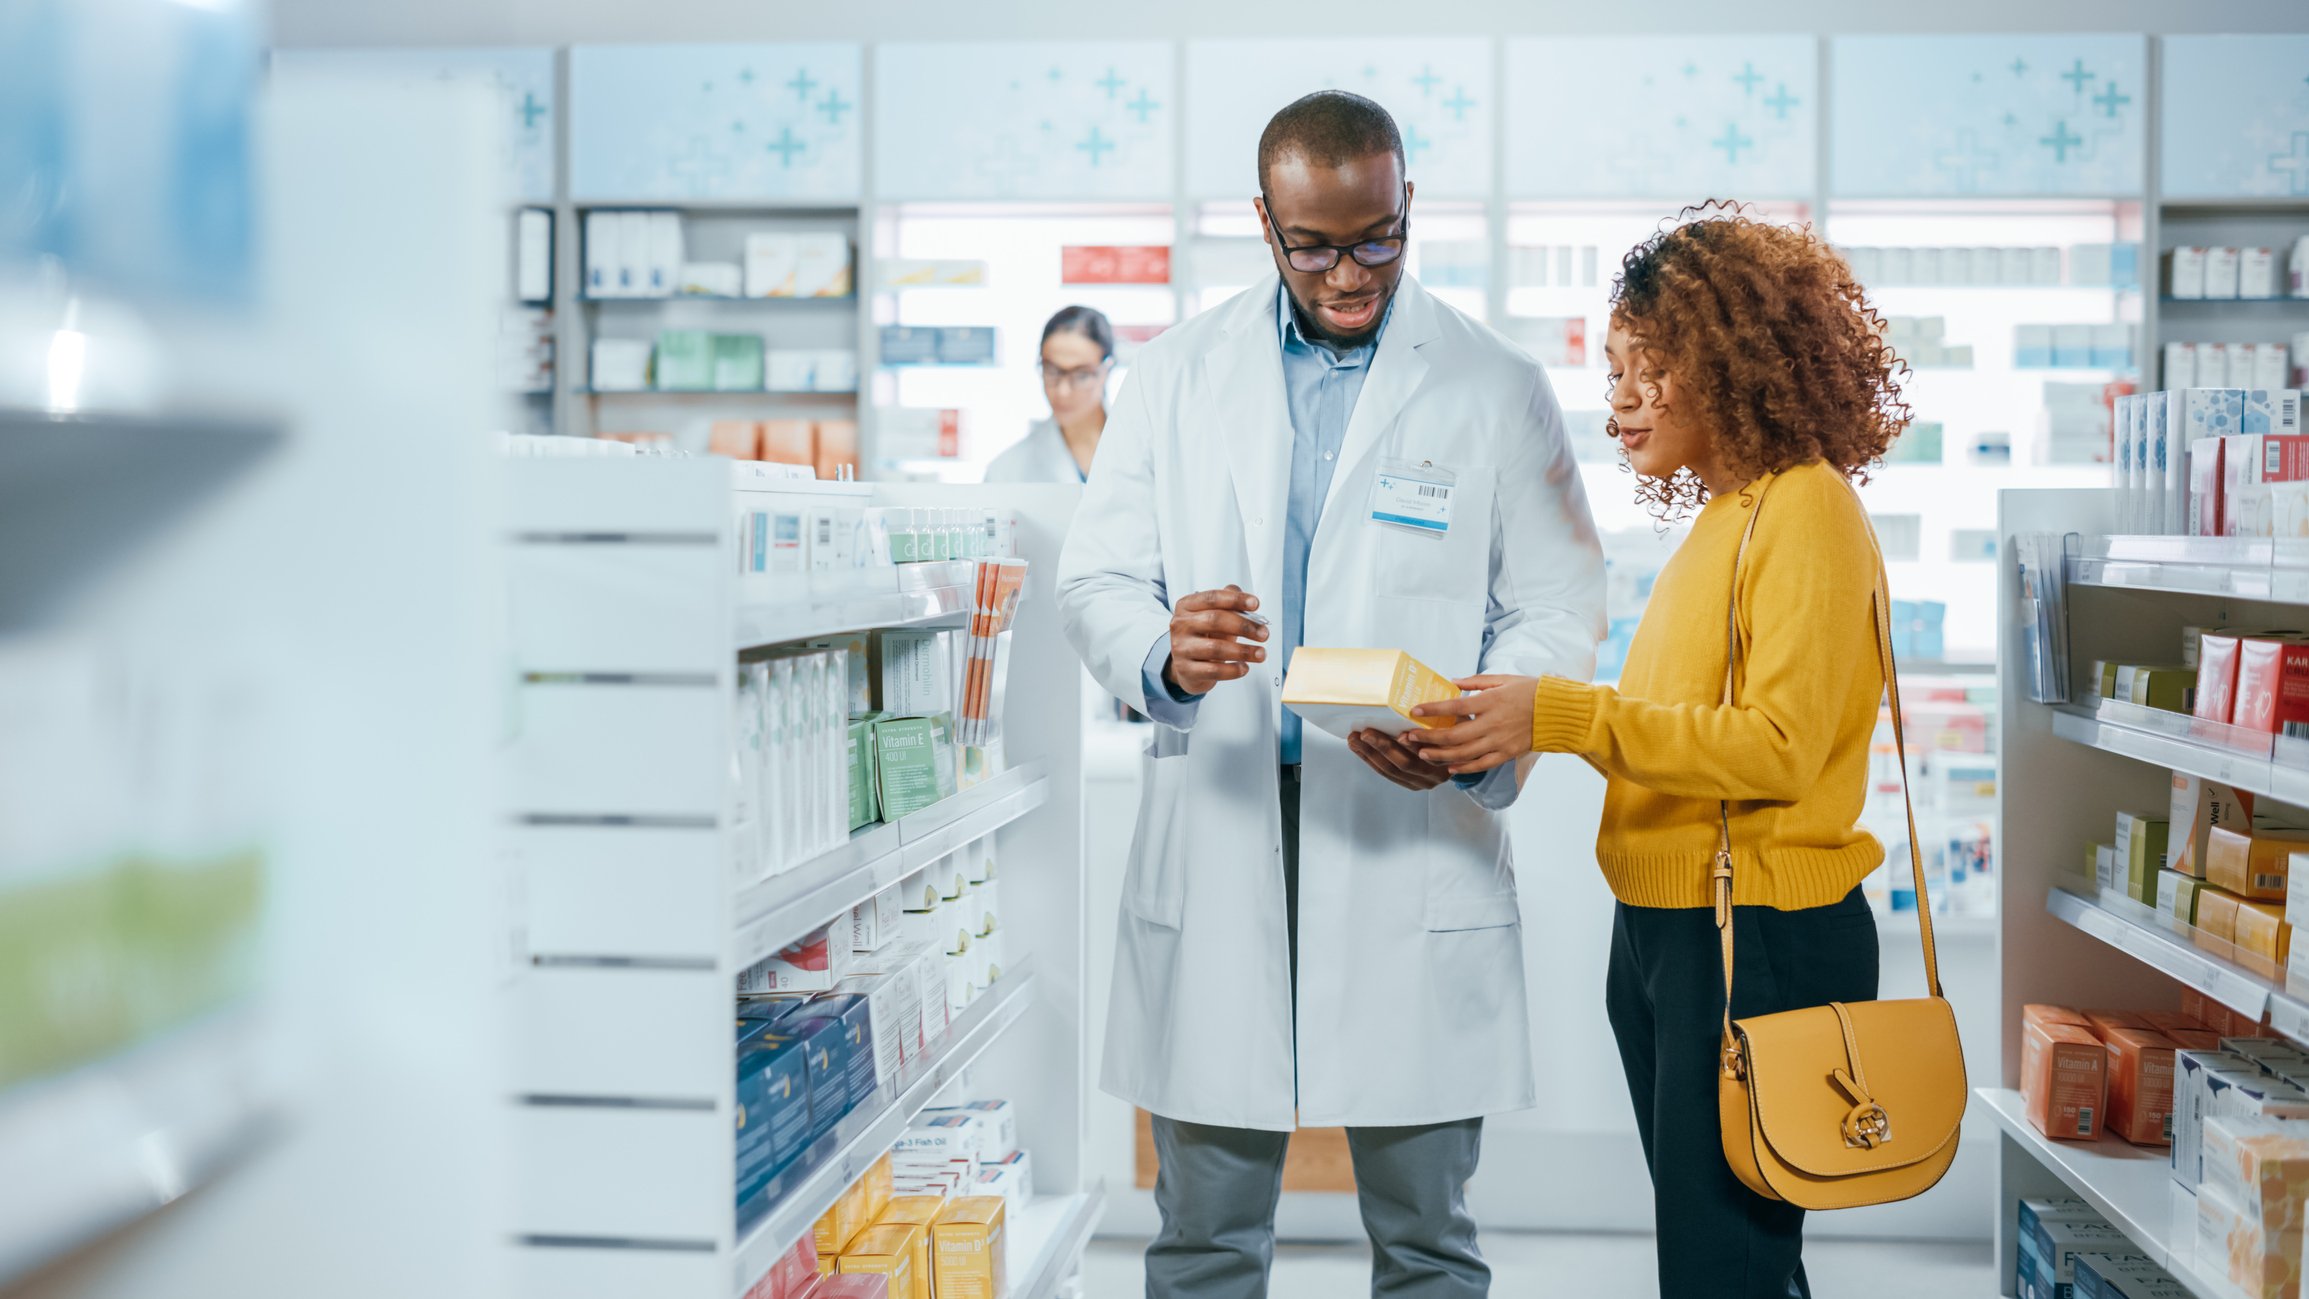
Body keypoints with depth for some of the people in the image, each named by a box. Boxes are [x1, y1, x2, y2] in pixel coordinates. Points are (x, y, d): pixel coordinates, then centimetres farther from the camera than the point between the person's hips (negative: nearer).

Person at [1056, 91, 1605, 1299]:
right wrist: (1166, 653, -18)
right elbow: (1095, 578, 6)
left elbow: (1557, 616, 3)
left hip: (1416, 848, -1)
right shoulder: (1177, 374, 8)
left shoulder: (1500, 392, 3)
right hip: (1215, 839, 1)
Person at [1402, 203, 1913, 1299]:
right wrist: (1513, 727, 3)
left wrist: (1562, 715, -24)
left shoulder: (1807, 511, -12)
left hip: (1761, 936, -9)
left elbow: (1779, 746, -20)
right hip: (1662, 924, 9)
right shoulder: (1723, 514, 15)